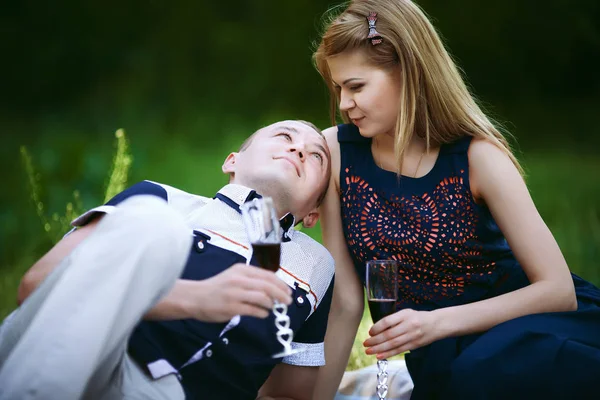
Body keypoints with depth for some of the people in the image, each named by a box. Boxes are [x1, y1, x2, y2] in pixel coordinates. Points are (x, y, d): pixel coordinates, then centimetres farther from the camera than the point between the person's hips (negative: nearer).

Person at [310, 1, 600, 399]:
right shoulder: (336, 150, -9)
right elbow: (346, 302, -6)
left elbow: (558, 289, -16)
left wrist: (438, 322, -26)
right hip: (443, 355, 3)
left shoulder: (477, 154, -15)